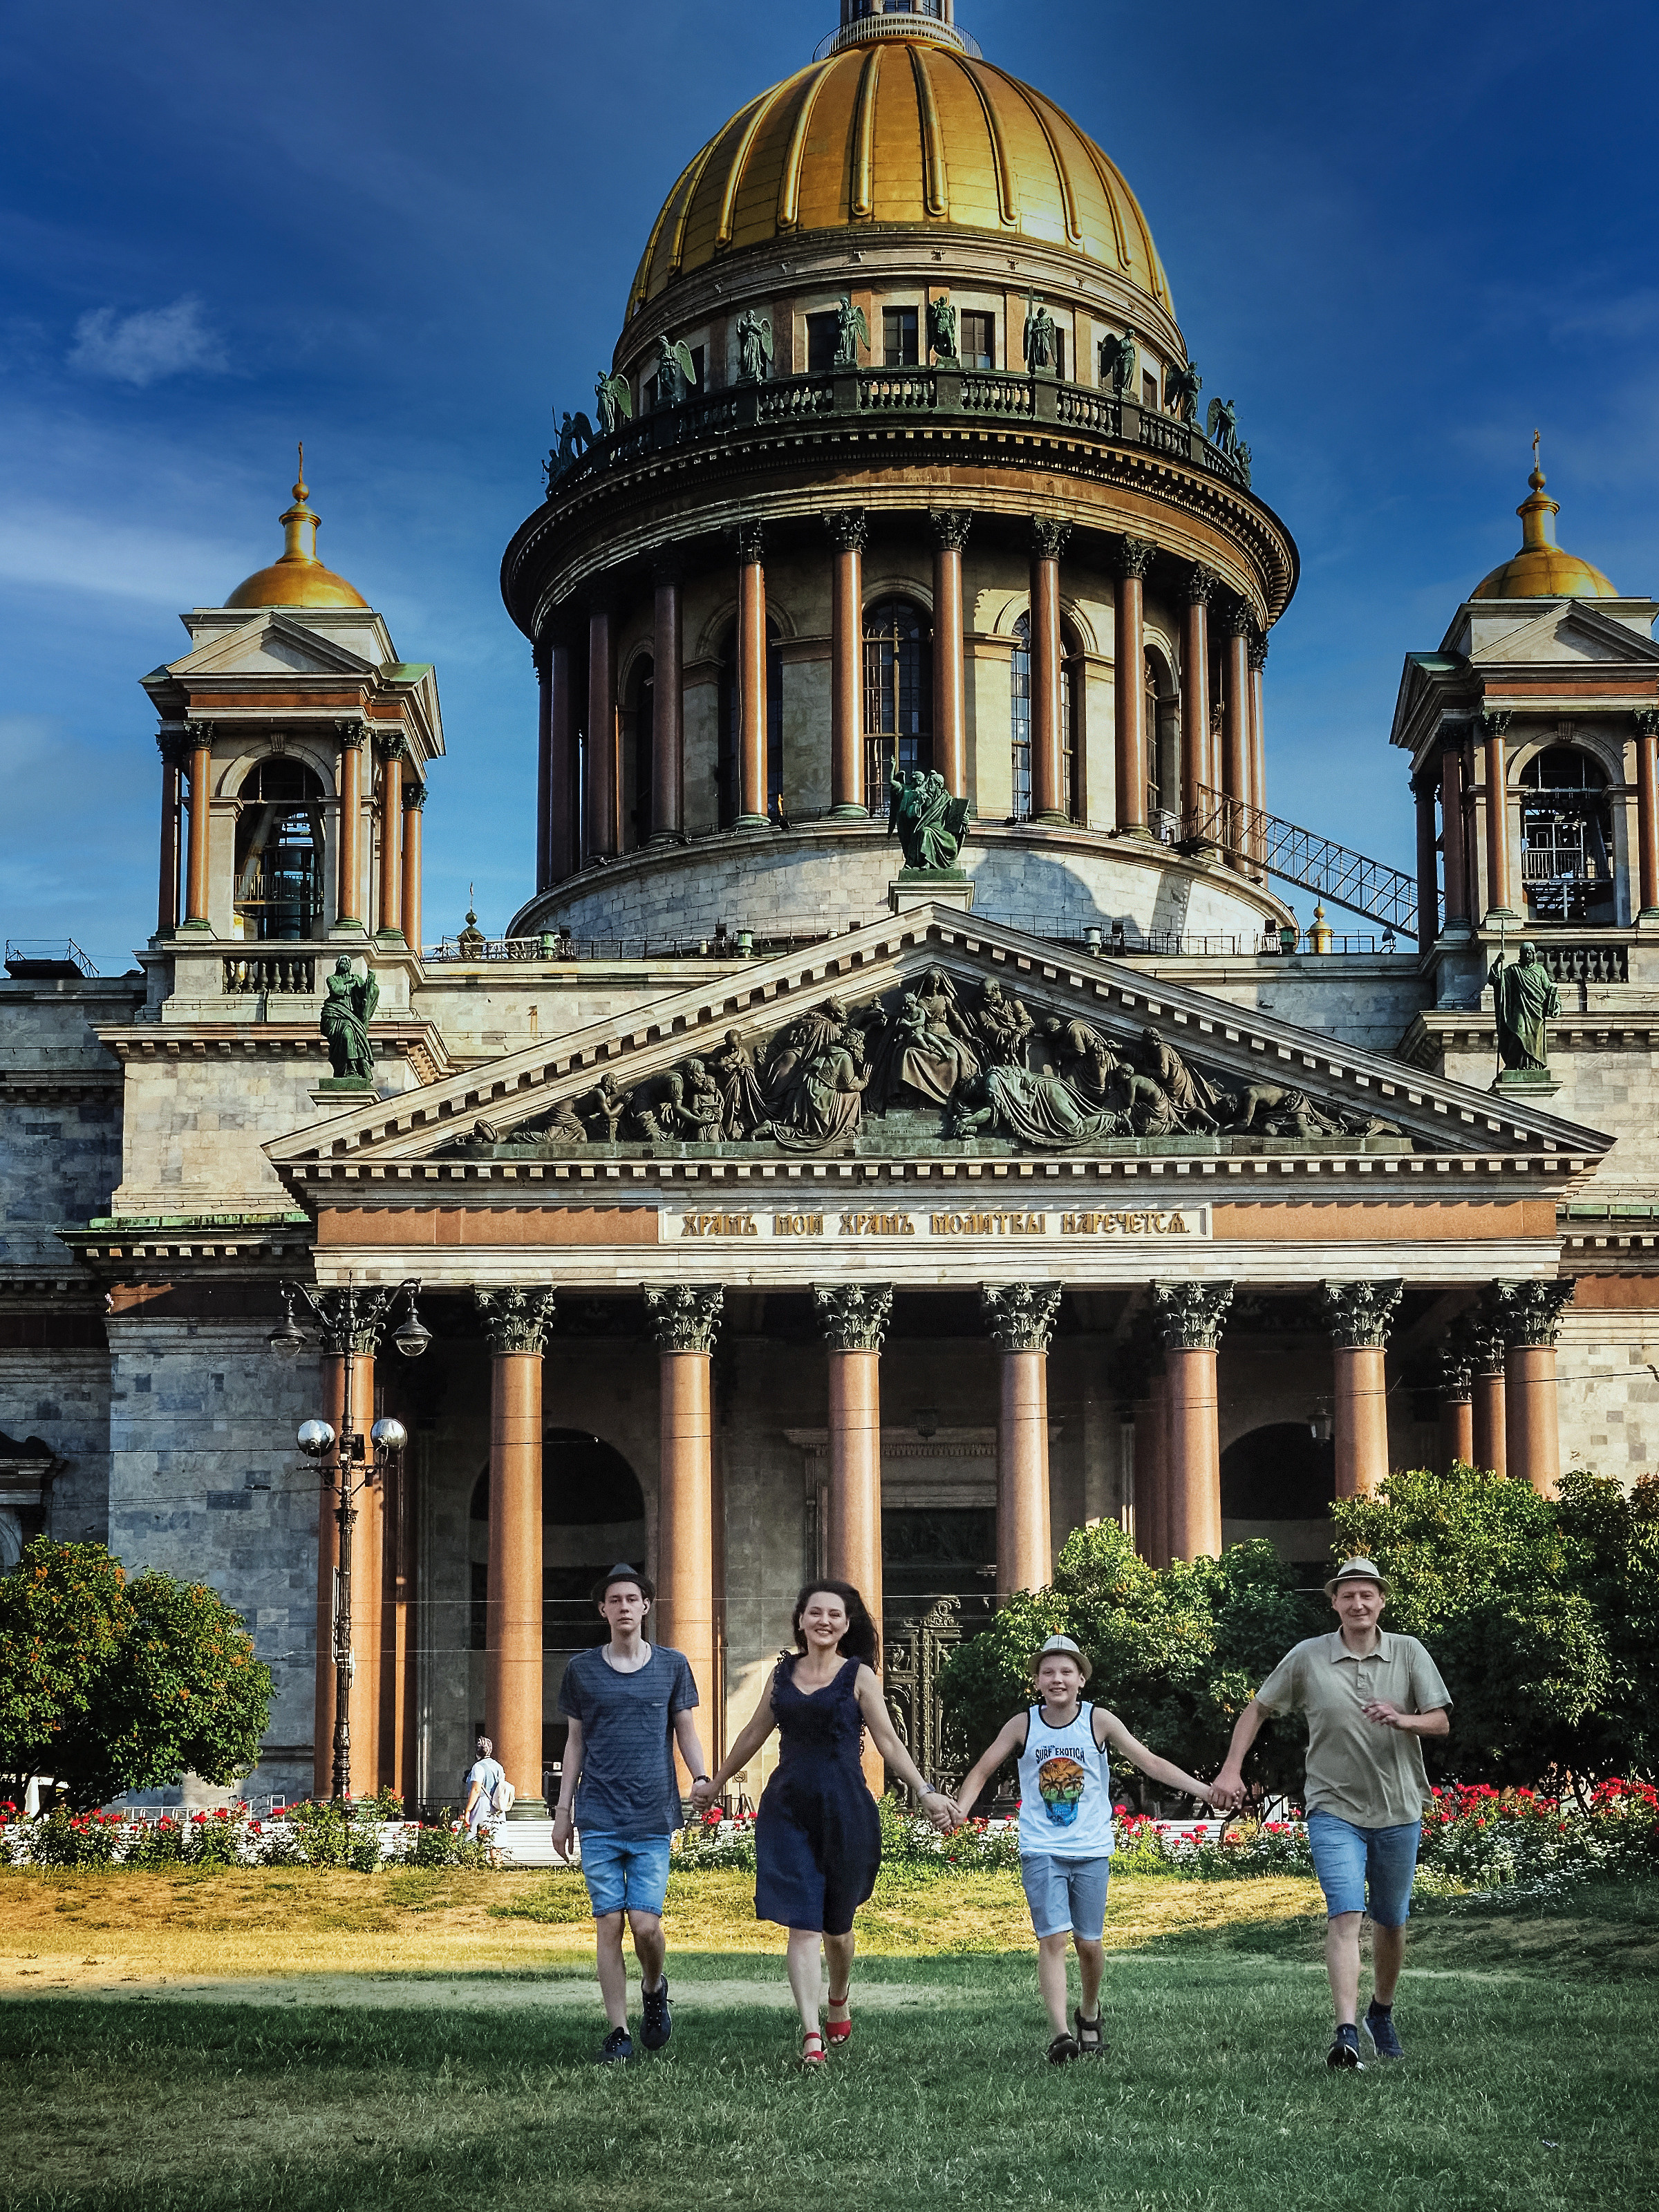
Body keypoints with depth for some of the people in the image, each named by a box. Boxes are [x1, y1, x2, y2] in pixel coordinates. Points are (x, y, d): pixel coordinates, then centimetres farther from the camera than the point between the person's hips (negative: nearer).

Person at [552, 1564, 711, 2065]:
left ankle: (654, 1989, 22)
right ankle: (618, 2032, 6)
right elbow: (575, 1742, 14)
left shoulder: (672, 1666, 6)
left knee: (645, 1922, -9)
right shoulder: (582, 1670, 8)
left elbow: (685, 1733, 10)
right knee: (609, 1924, -2)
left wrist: (701, 1779, -9)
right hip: (598, 1819, 1)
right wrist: (563, 1808, 9)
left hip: (653, 1818, -1)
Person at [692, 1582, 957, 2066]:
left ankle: (840, 1998, 40)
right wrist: (716, 1782, 31)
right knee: (803, 1924, -9)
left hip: (844, 1808, -2)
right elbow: (754, 1734, 22)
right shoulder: (783, 1672, 10)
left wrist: (926, 1793, -12)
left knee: (836, 1925, 9)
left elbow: (888, 1742, -1)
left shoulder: (858, 1676, 1)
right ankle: (811, 2035, -12)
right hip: (788, 1809, 2)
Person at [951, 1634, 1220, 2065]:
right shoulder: (1023, 1725, 0)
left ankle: (1089, 2015, 32)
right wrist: (958, 1811, -11)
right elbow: (982, 1771, 7)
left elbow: (1150, 1762, -2)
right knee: (1053, 1938, -14)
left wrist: (1204, 1790, -11)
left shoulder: (1099, 1721, -1)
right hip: (1041, 1850, -1)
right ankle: (1060, 2033, -17)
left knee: (1089, 1943, 5)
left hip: (1091, 1850, 1)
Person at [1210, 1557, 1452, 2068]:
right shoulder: (1308, 1658, -2)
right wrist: (1231, 1769, -1)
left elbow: (1441, 1721, -1)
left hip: (1399, 1810, 2)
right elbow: (1258, 1709, 8)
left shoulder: (1409, 1653, 1)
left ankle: (1382, 2012, 37)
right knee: (1345, 1915, -18)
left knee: (1391, 1921, 14)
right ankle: (1346, 2033, -25)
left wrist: (1403, 1720, -22)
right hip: (1334, 1810, -2)